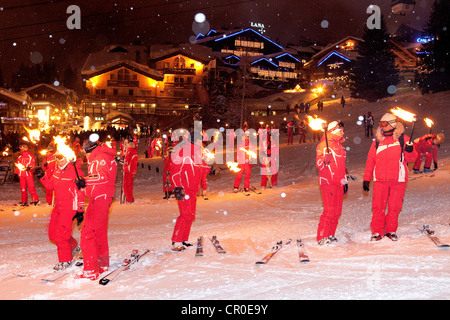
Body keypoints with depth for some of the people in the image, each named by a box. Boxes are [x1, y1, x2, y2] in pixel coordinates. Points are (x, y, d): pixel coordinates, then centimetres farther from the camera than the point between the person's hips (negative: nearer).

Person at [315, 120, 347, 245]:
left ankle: (330, 235, 16)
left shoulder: (340, 145, 19)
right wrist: (325, 160, -33)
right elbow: (318, 164, -11)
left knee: (337, 211, 7)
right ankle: (322, 237, -6)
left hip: (339, 182, 8)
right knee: (329, 210, -13)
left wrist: (344, 181, 23)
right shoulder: (324, 145, -6)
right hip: (328, 181, -8)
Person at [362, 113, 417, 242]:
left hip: (398, 179, -1)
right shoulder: (377, 140, 12)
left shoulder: (402, 138, 7)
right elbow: (370, 160, 14)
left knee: (394, 207, 3)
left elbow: (411, 158, 5)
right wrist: (366, 179, 11)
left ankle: (391, 230, 18)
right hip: (380, 179, 1)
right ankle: (377, 232, 8)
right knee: (378, 207, -2)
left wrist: (410, 151, -18)